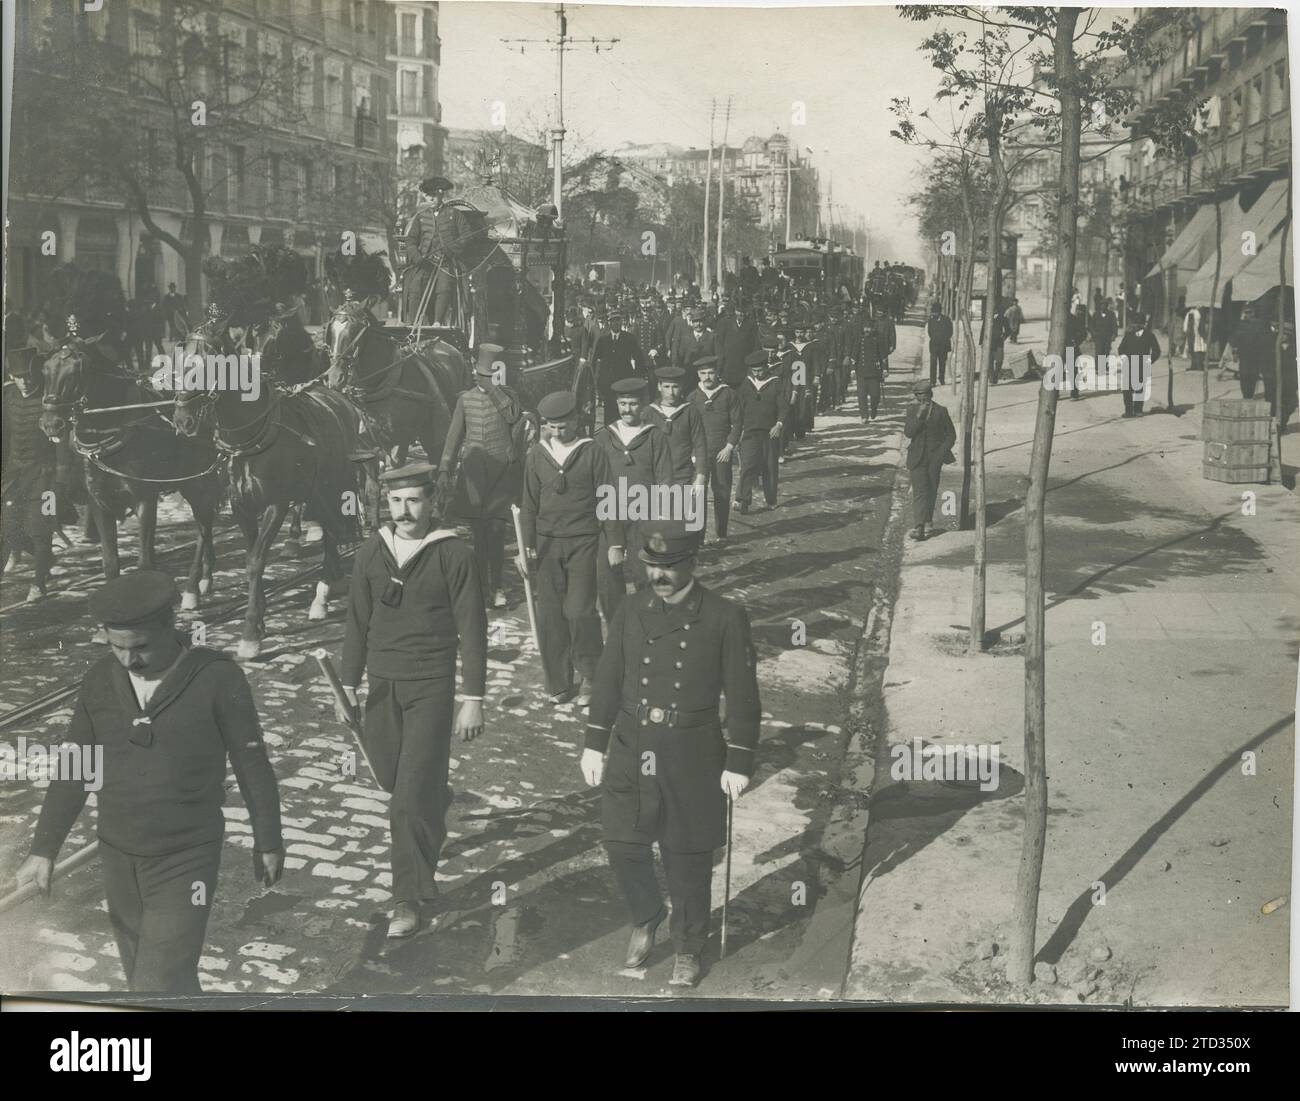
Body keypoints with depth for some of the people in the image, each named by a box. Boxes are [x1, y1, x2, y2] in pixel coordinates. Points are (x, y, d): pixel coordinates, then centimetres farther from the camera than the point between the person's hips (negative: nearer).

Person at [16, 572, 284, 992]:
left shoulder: (217, 678, -17)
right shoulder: (101, 678, -4)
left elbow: (251, 764, -8)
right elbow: (73, 768, 4)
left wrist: (268, 842, 0)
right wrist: (43, 850, 2)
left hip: (186, 862, -5)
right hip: (118, 858, 5)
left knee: (161, 988, -12)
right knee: (145, 977, 17)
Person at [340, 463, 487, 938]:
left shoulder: (454, 556, -10)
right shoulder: (371, 553, 2)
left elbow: (472, 630, -8)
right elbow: (358, 623, 10)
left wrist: (473, 699, -10)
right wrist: (348, 685, 10)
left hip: (432, 686, -5)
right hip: (382, 683, 5)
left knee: (411, 799, -9)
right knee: (389, 774, 17)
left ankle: (411, 899, 1)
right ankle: (435, 805, 52)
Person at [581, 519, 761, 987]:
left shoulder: (725, 617, -7)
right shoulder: (630, 613, 3)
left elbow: (742, 696, -6)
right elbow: (608, 681, 10)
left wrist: (738, 763, -7)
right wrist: (594, 743, 8)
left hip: (692, 757, -3)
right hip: (631, 750, 3)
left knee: (688, 860, 6)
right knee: (623, 845, 1)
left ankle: (688, 950, 26)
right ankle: (646, 918, 31)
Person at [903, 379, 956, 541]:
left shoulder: (941, 411, -1)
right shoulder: (912, 410, 3)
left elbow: (951, 435, 5)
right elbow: (908, 432, -9)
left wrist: (941, 452, -7)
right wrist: (919, 416, -21)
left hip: (935, 457, 0)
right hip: (917, 458, 0)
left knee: (931, 491, 10)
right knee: (919, 491, -10)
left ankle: (927, 522, 28)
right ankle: (918, 527, -17)